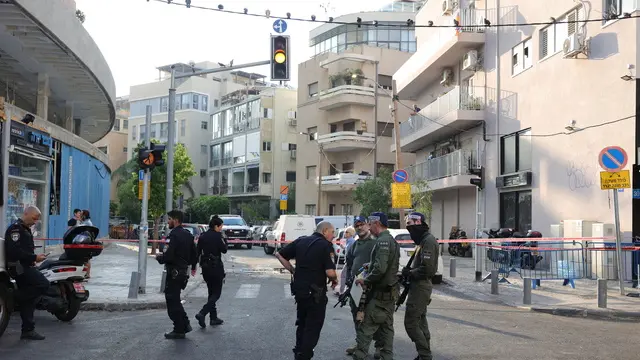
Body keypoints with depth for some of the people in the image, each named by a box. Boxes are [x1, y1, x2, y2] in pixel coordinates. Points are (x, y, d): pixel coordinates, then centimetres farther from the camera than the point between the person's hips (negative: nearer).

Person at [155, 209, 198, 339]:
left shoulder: (175, 235, -18)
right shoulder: (187, 234, 10)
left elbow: (169, 255, -24)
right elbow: (194, 252, 17)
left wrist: (159, 257, -4)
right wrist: (193, 266, 31)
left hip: (174, 272, -9)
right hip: (184, 271, 9)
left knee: (173, 301, 1)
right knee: (175, 300, 20)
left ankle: (179, 330, 7)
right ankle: (185, 325, 21)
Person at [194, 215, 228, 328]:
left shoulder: (202, 236, 7)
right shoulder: (217, 236, -13)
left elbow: (198, 252, 9)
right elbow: (224, 250, -10)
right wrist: (224, 239, 3)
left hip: (205, 267, 7)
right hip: (216, 267, -7)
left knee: (211, 292, 17)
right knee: (216, 293, -1)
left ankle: (213, 318, 19)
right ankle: (202, 313, -18)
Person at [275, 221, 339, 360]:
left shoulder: (301, 241, 6)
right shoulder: (326, 245, -13)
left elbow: (280, 255, 8)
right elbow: (330, 272, -23)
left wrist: (293, 271, 11)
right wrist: (335, 280, -2)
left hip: (299, 289, 7)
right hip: (315, 292, -7)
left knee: (302, 323, 22)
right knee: (313, 327, 6)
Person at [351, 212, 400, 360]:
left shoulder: (382, 241, -17)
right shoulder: (392, 240, 15)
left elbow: (380, 268, -26)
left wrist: (366, 280, -13)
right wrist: (369, 267, 10)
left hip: (380, 293, -10)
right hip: (390, 292, 10)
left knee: (366, 328, -6)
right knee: (387, 328, 12)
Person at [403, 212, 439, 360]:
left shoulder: (428, 241, -17)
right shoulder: (423, 240, 15)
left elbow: (427, 269, -24)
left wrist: (409, 273, -13)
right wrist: (409, 271, 5)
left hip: (420, 286, -11)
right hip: (420, 286, 11)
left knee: (410, 323, -9)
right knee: (420, 322, 17)